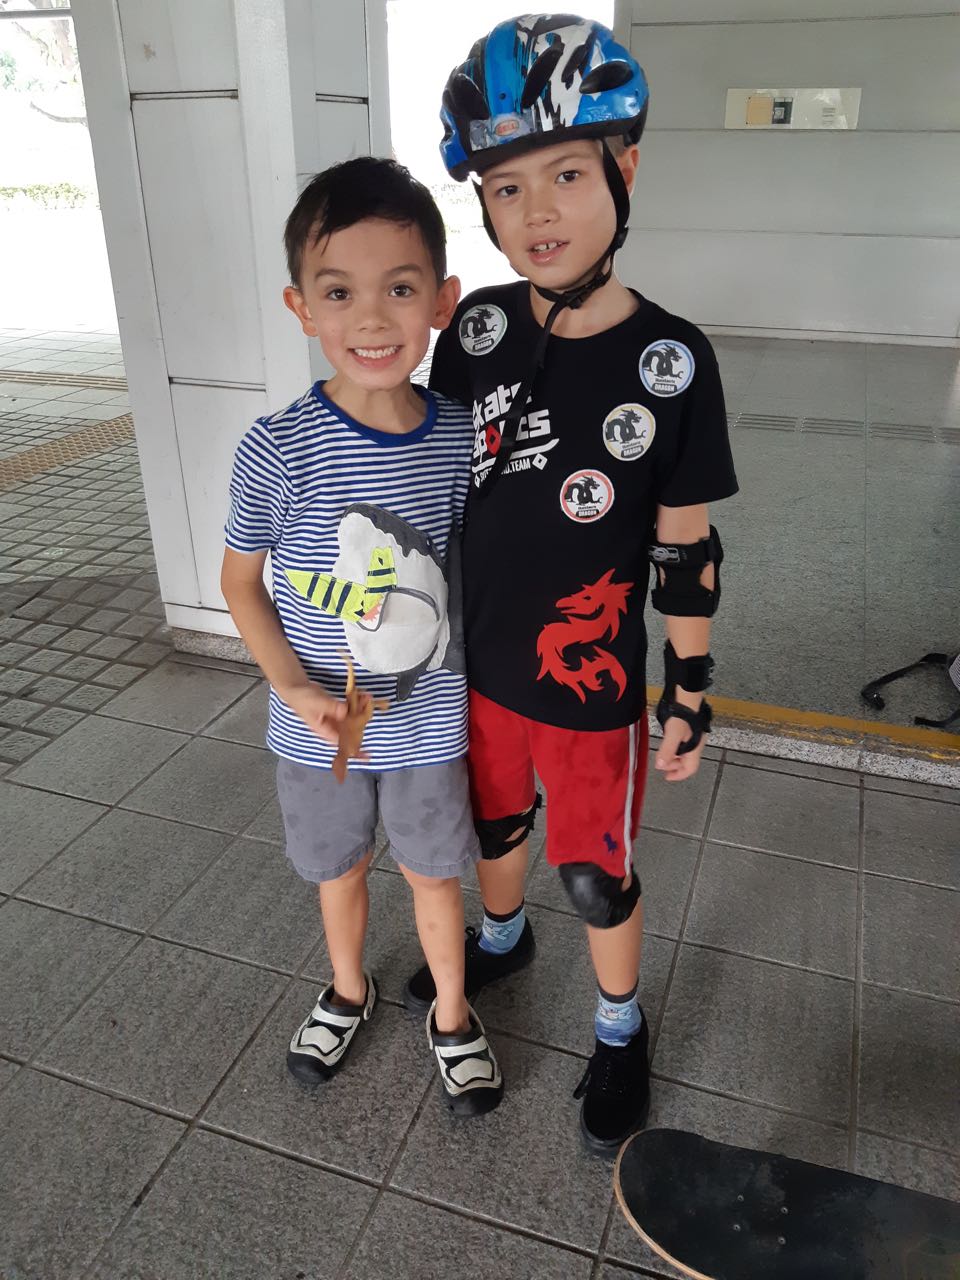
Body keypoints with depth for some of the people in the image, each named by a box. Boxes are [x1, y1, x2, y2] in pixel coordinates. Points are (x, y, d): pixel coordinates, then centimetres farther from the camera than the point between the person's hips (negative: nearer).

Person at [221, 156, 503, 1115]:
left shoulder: (461, 438, -13)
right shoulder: (276, 450, -19)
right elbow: (239, 579, -6)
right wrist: (293, 686, -17)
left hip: (428, 720, 1)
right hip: (318, 727, 0)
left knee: (434, 872, 20)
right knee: (339, 868, 24)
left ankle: (451, 1013, 47)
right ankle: (347, 990, 54)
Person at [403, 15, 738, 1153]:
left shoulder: (671, 362, -16)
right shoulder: (478, 330, -7)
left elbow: (686, 552, -9)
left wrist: (689, 694, -4)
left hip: (592, 687, -3)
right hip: (478, 664, 4)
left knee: (599, 875, 13)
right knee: (493, 822, 26)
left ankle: (620, 1029, 43)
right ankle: (501, 939, 57)